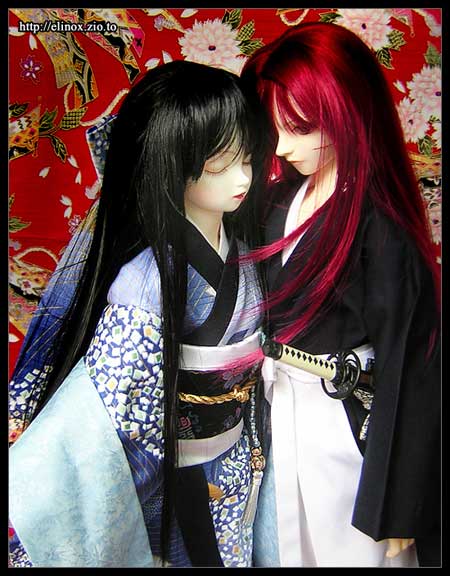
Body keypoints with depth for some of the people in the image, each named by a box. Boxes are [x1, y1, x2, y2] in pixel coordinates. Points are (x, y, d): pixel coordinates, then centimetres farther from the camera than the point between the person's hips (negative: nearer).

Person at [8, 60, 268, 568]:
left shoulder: (239, 245, -8)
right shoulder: (148, 282, -31)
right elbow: (89, 408, -33)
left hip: (234, 462, 7)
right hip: (169, 479, -6)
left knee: (227, 553, 29)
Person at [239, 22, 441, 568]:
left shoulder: (383, 233, -25)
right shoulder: (283, 197, -4)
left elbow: (406, 377, -20)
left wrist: (393, 514, -13)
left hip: (342, 426, -6)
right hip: (277, 410, 7)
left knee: (340, 547, 20)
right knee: (272, 547, 27)